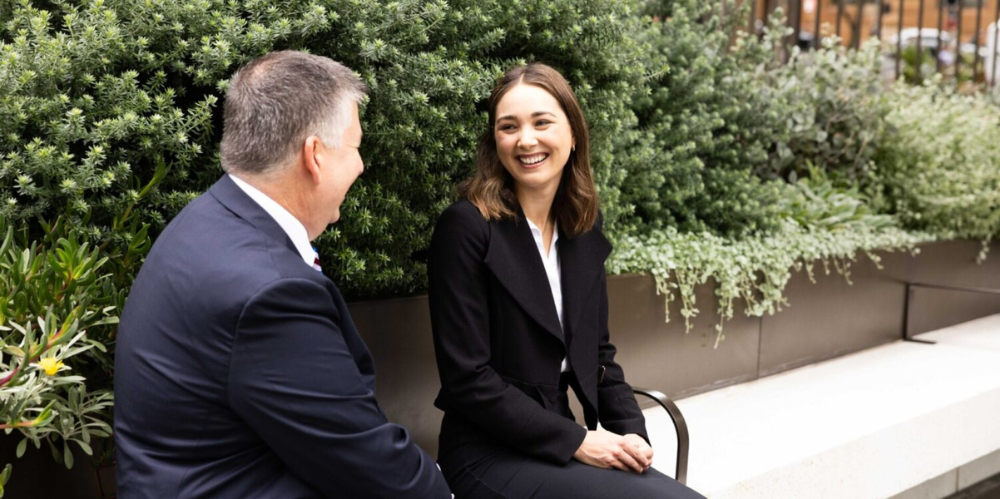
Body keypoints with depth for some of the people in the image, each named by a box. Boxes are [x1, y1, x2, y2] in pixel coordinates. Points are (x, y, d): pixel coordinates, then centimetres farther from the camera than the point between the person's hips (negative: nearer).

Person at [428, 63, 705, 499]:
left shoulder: (584, 229, 6)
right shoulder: (466, 228, -14)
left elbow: (595, 353, 12)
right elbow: (468, 379, -16)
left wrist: (632, 433, -4)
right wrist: (575, 441, -16)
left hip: (559, 448, 6)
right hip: (490, 456, -6)